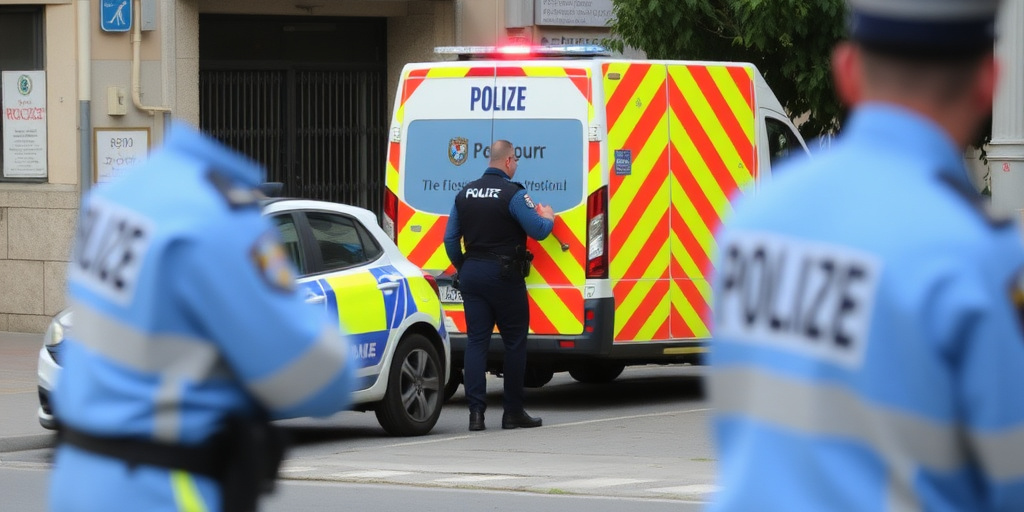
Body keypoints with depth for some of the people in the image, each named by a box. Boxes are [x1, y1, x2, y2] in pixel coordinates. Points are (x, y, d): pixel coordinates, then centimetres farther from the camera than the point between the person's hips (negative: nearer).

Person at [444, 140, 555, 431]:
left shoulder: (465, 193, 8)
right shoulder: (512, 194, -12)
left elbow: (450, 238, 12)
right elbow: (538, 231, -12)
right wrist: (548, 218, 10)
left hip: (471, 273, 6)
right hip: (503, 276, -5)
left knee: (476, 341, 4)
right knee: (514, 342, 4)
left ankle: (476, 412, -5)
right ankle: (513, 412, 7)